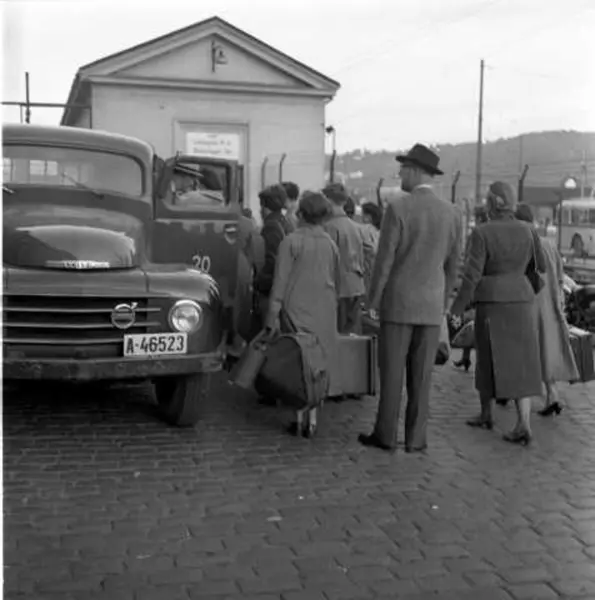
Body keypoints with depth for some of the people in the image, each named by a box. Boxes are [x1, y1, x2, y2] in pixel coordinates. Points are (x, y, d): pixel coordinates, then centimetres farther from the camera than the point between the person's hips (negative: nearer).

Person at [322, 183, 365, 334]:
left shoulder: (330, 226, -12)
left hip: (340, 288, -7)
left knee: (339, 334, -4)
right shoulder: (355, 226, 11)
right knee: (353, 332, 10)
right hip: (357, 287, 7)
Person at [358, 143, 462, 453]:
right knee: (421, 374, 8)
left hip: (398, 302, -4)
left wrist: (373, 298, -1)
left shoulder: (397, 208, -12)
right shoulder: (451, 213, 3)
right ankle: (415, 437, 11)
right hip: (431, 305, 4)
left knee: (391, 371, 4)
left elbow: (384, 259, -12)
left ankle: (385, 435, 10)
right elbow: (452, 265, 8)